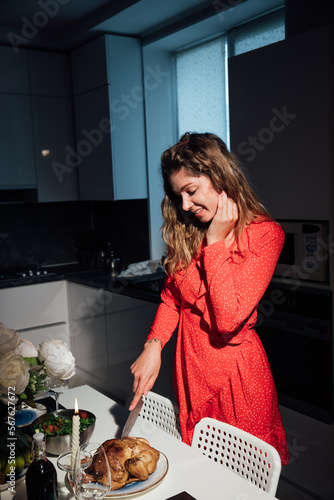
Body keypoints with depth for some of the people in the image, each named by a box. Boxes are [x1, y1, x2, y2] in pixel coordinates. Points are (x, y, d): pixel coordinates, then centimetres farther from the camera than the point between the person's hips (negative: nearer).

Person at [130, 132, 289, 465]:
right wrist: (154, 345, -9)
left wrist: (216, 241, -21)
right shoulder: (187, 231, 1)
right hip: (189, 365, 5)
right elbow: (171, 295, 8)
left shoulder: (265, 234, -16)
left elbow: (228, 320, -23)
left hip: (236, 373, -5)